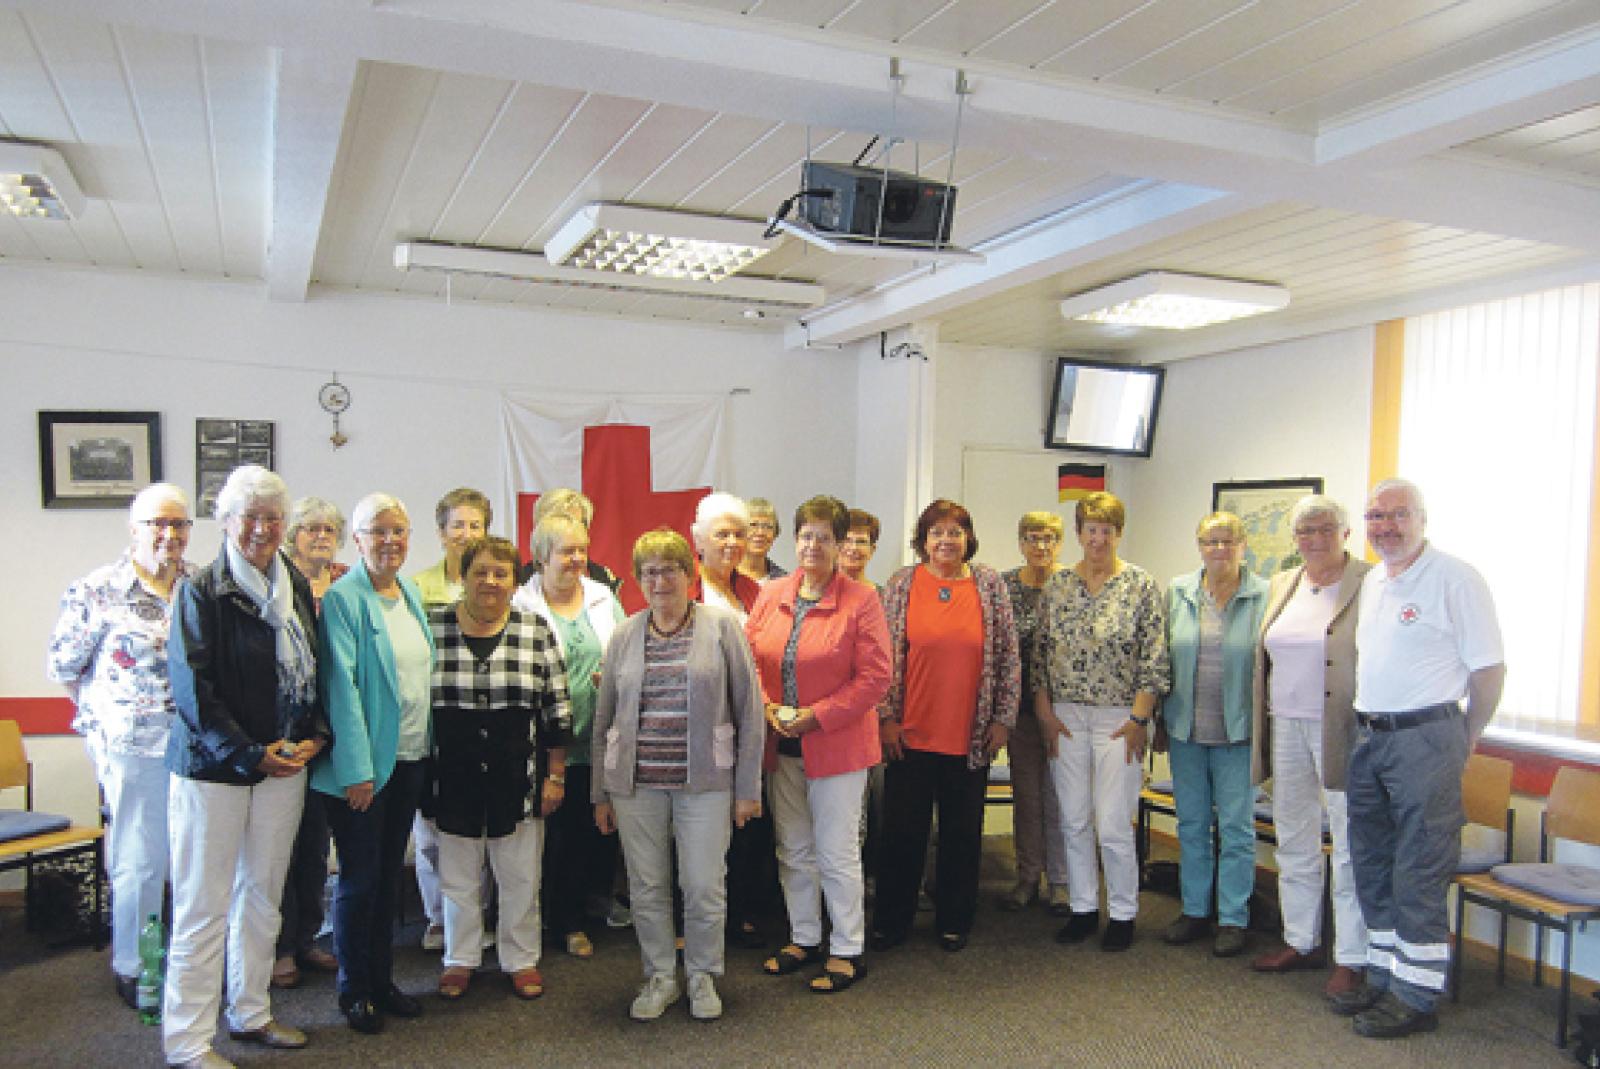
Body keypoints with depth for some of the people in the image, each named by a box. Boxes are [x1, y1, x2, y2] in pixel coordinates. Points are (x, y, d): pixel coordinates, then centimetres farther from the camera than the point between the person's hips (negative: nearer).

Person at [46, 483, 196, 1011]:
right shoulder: (97, 591, -4)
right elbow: (62, 667, 3)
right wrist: (109, 711, 4)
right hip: (136, 749, -3)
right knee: (139, 861, 7)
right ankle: (132, 968, 26)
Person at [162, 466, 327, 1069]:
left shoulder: (296, 588, 8)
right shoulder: (202, 591, -10)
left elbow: (315, 670, 12)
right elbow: (191, 687, -14)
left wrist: (313, 737, -2)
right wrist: (248, 754, -16)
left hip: (285, 764, 6)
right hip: (213, 766, -5)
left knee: (262, 894, 15)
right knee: (204, 903, 3)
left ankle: (250, 1013, 30)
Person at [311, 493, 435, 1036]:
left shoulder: (412, 594, 9)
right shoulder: (343, 599, -13)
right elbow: (341, 685, -17)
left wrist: (428, 748, 11)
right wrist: (356, 769, -20)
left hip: (409, 759, 7)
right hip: (362, 764, -7)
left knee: (390, 873, 16)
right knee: (360, 878, 5)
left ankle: (382, 980, 29)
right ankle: (354, 991, 21)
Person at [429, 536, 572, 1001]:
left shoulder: (537, 632, -1)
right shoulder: (433, 628, -2)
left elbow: (557, 709, 1)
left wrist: (555, 776, -1)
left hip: (519, 778, 0)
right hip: (453, 778, 0)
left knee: (521, 876, 11)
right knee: (458, 876, 13)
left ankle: (521, 959, 28)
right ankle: (460, 959, 31)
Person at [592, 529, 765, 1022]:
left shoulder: (722, 626, -2)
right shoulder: (625, 635, 7)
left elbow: (749, 709, -1)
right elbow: (604, 718, 11)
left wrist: (747, 787, -3)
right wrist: (601, 792, 10)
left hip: (703, 782, -2)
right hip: (637, 782, 3)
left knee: (704, 887, 3)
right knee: (646, 888, 9)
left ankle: (703, 977, 26)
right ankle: (659, 977, 29)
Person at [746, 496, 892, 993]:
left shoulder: (861, 601, -9)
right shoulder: (771, 594, 5)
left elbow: (875, 677, -12)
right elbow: (750, 658, 9)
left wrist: (817, 716, -17)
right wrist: (767, 708, -7)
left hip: (836, 745, -5)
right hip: (780, 746, 5)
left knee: (836, 853, 3)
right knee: (793, 850, 16)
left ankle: (847, 952, 19)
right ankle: (803, 938, 33)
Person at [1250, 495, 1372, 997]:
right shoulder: (1282, 585, 13)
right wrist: (1263, 723, 13)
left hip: (1341, 732, -6)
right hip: (1286, 728, 6)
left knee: (1350, 850, 1)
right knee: (1293, 842, 15)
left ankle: (1351, 959, 13)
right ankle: (1300, 942, 29)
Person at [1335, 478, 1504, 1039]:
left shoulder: (1455, 578, -10)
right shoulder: (1371, 582, 13)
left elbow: (1490, 667, -9)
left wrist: (1464, 740, -3)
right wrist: (1367, 726, 14)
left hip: (1424, 739, -8)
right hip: (1369, 737, 8)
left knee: (1418, 876, -1)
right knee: (1371, 866, 15)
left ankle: (1415, 997, 11)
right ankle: (1382, 976, 28)